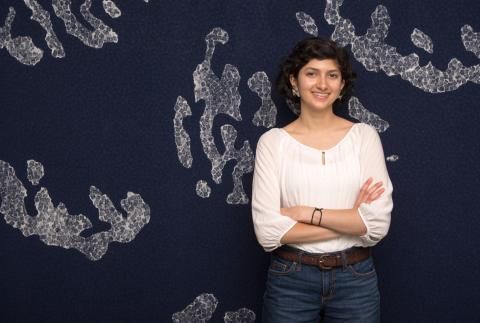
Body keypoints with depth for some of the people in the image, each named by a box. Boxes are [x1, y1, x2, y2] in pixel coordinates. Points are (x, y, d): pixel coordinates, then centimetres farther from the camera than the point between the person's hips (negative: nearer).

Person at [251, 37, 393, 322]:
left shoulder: (364, 136, -2)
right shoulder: (273, 142, -4)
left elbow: (378, 223, -10)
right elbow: (268, 231, -13)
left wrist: (306, 213, -14)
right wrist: (350, 220, -12)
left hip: (355, 279, 1)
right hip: (290, 280, -1)